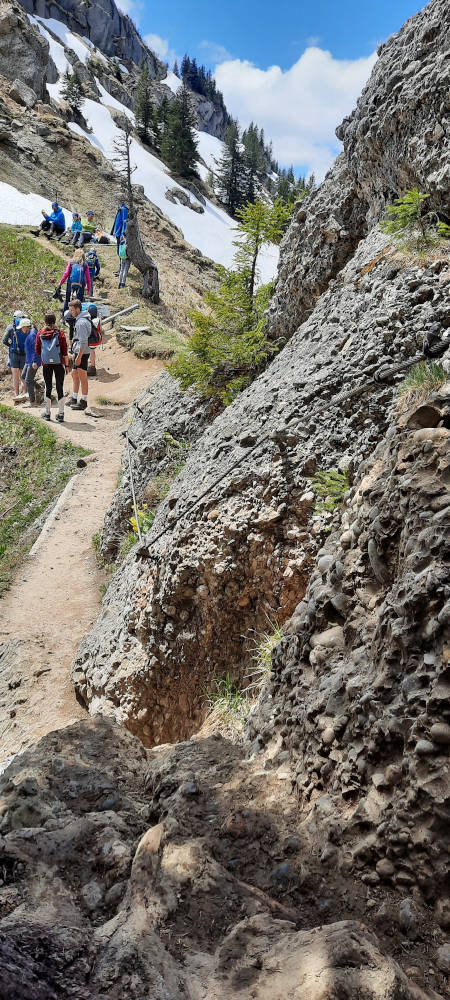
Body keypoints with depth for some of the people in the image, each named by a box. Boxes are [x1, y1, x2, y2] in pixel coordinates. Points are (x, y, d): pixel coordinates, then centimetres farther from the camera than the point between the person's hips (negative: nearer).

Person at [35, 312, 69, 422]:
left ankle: (47, 413, 16)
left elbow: (37, 351, 5)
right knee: (60, 388, 4)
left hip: (46, 364, 2)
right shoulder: (60, 333, -6)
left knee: (48, 388, 12)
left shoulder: (40, 334, 0)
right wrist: (67, 365, 1)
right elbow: (65, 352, -6)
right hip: (59, 363, -2)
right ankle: (60, 414, 3)